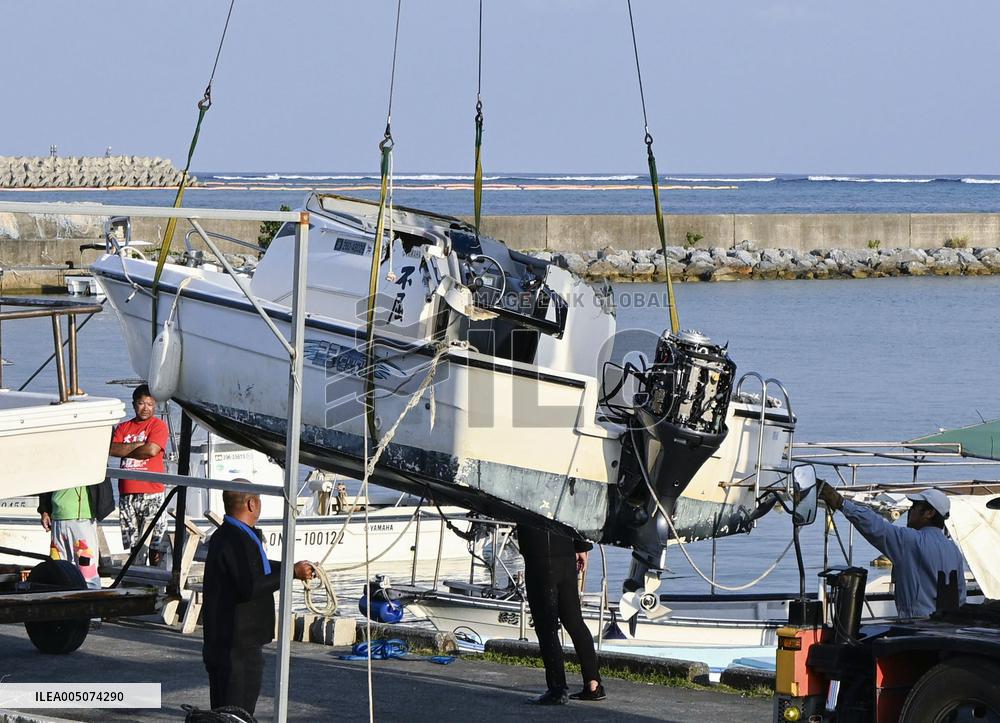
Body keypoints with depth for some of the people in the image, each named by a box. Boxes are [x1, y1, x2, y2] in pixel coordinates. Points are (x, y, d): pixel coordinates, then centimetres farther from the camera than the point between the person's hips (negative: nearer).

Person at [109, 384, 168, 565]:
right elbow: (112, 449, 0)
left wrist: (125, 451, -2)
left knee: (154, 540, -8)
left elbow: (152, 450, -14)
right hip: (127, 492, 5)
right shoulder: (123, 427, 15)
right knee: (132, 541, 9)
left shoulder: (158, 425, 1)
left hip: (152, 492, -5)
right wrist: (137, 445, -10)